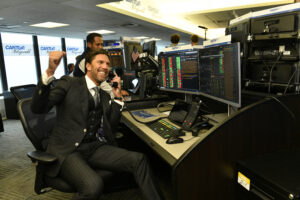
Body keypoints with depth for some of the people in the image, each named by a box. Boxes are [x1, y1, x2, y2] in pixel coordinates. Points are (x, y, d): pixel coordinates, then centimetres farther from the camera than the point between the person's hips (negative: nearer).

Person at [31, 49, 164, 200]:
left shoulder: (105, 96, 17)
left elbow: (111, 128, 12)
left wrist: (117, 97, 5)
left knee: (138, 159, -19)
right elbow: (38, 108, -9)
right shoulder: (69, 83, 3)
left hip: (95, 148, 5)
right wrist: (50, 72, -23)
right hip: (67, 150, -4)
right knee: (93, 185, -33)